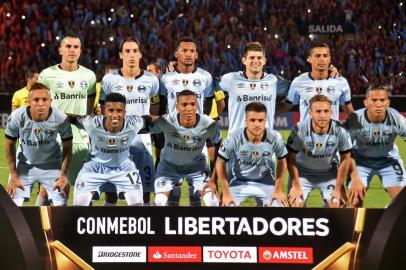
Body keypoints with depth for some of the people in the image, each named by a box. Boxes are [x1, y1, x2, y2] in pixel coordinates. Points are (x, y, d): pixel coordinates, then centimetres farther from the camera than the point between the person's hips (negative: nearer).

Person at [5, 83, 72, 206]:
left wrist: (63, 175, -8)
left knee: (61, 206, -4)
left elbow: (67, 147, -9)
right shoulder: (17, 117, -25)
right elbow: (10, 146, -8)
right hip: (24, 165, 0)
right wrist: (13, 176, -6)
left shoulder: (61, 118, -25)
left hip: (52, 165, 0)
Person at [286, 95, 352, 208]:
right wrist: (296, 186, -12)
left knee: (337, 204, -12)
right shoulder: (299, 129, -26)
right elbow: (291, 159, -13)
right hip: (303, 172, -1)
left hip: (329, 174, 1)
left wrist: (338, 188, -8)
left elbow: (345, 160, -9)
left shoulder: (340, 131, -23)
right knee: (295, 203, -15)